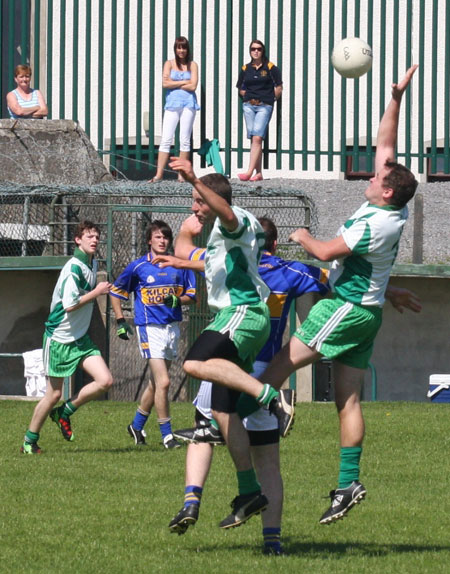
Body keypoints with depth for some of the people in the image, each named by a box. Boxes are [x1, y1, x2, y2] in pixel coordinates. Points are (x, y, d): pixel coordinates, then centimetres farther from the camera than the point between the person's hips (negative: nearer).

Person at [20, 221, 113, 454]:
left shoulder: (92, 264, 8)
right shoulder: (73, 268, -19)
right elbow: (69, 304, -27)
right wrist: (97, 292, -19)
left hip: (81, 338, 8)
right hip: (59, 338, -8)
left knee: (105, 381, -7)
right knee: (54, 393, -2)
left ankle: (64, 412, 12)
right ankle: (29, 441, 15)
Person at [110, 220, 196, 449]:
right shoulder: (138, 266, -2)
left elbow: (191, 296, 8)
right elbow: (115, 292, 10)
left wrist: (177, 300, -13)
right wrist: (120, 321, 3)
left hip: (172, 327, 4)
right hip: (150, 328, -4)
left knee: (156, 383, 14)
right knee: (163, 382, -13)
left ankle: (137, 425, 32)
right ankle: (166, 435, -5)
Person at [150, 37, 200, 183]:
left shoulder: (192, 65, 8)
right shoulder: (169, 64, 8)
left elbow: (193, 86, -3)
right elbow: (165, 83, -5)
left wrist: (174, 84, -4)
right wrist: (184, 82, -5)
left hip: (188, 104, 0)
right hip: (172, 104, 0)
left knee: (185, 140, 1)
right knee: (166, 139, -6)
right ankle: (159, 173, -9)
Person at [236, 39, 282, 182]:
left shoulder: (270, 68, 1)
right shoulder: (245, 69, 11)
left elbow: (278, 87, 6)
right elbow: (240, 89, 19)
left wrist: (270, 99, 5)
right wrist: (249, 96, 6)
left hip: (264, 106, -4)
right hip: (248, 106, 4)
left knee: (257, 138, -15)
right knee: (254, 139, 3)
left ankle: (249, 172, -22)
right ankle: (258, 173, 6)